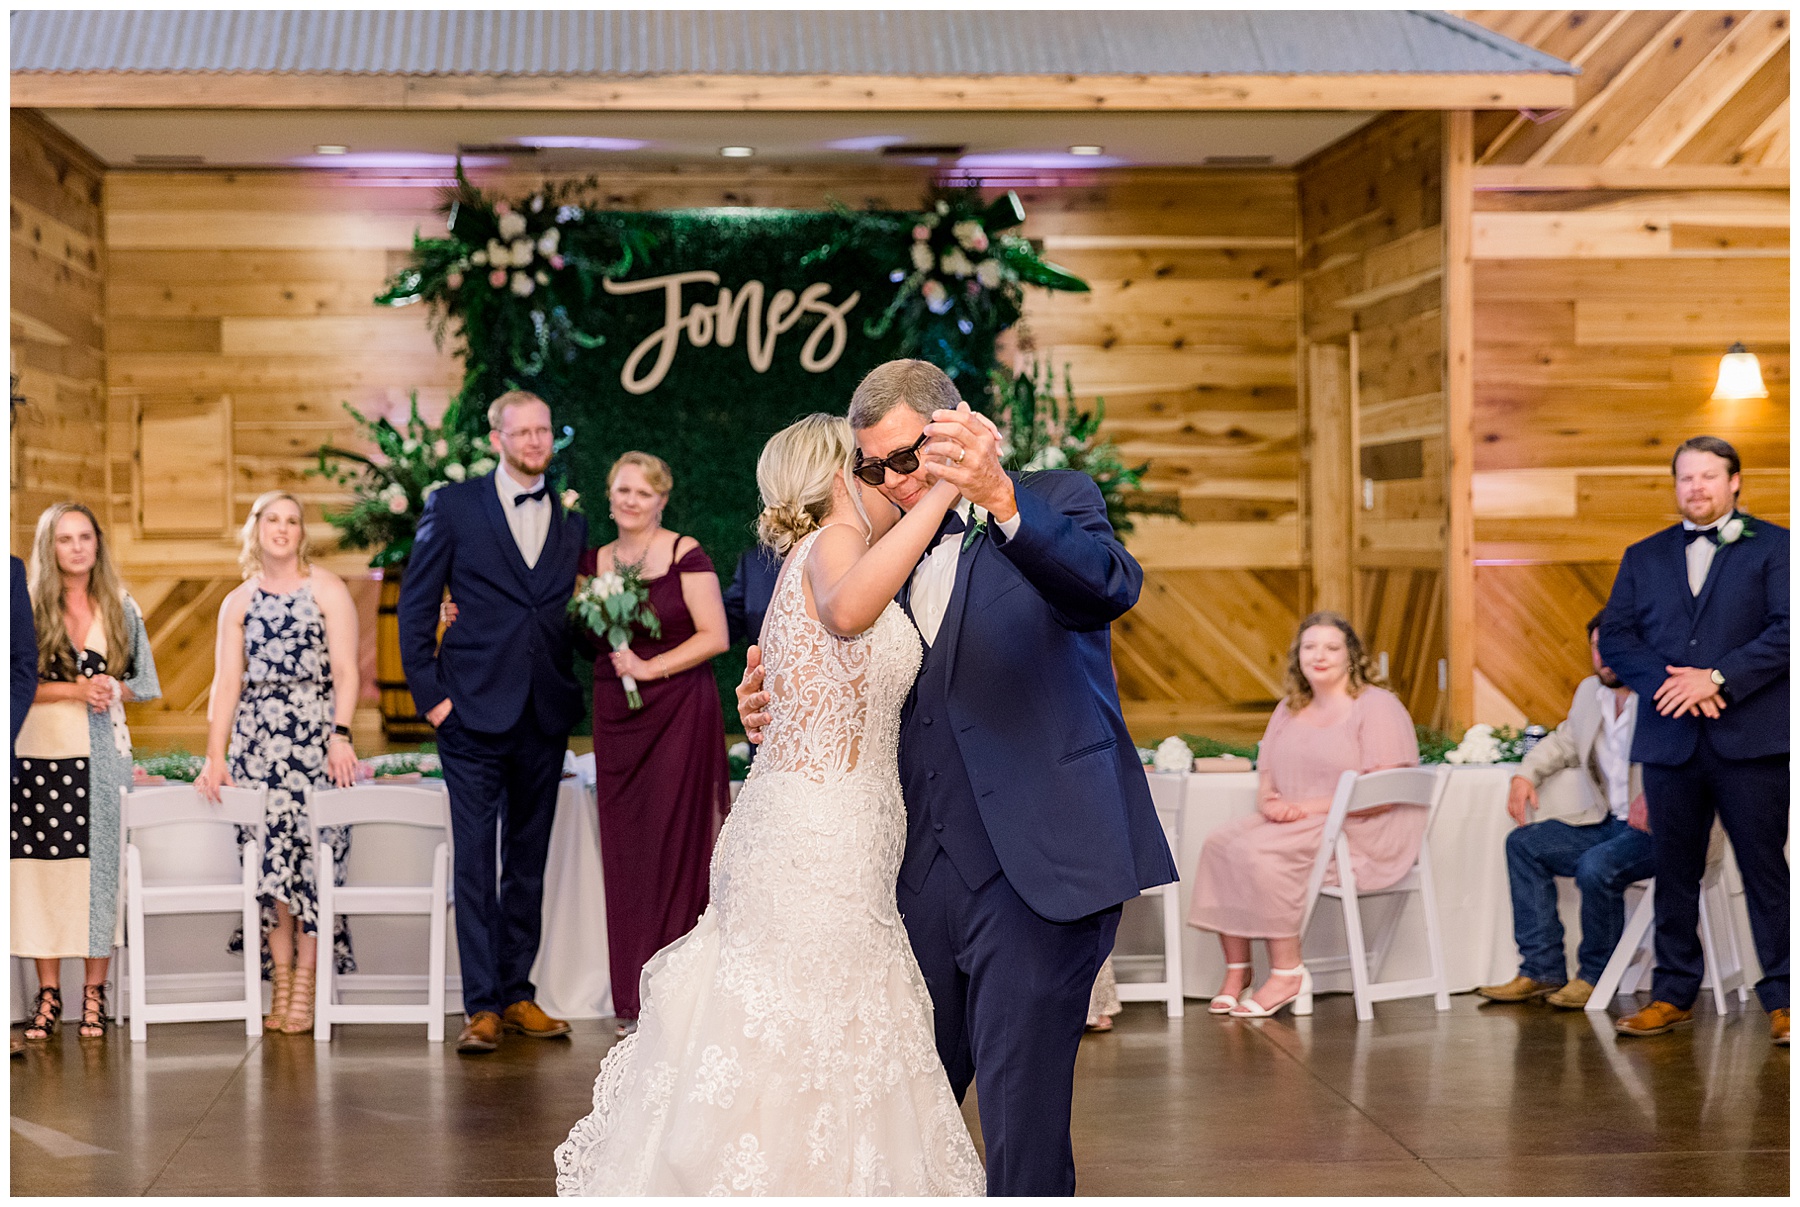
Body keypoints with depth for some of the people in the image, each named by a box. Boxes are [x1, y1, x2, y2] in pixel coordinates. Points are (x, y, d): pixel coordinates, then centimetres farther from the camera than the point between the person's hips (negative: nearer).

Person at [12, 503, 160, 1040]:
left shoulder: (122, 609, 10)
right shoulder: (29, 607, 3)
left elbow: (145, 681, 13)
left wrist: (113, 689, -7)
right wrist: (73, 690, -13)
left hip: (104, 754, 1)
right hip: (40, 751, -1)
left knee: (100, 868, -2)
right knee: (44, 868, -2)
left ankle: (94, 995, 5)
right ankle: (48, 995, 6)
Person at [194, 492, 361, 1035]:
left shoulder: (326, 588, 6)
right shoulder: (239, 602, 14)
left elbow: (346, 670, -2)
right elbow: (227, 682, 8)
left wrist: (341, 735, -14)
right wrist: (215, 756, -2)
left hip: (315, 732, -3)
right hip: (256, 736, 3)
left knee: (313, 852, -9)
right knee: (268, 856, -3)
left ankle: (306, 985, -5)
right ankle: (280, 984, 2)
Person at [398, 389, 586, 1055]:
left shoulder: (572, 519, 11)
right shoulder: (453, 506, 1)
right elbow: (415, 605, 1)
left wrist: (577, 694, 2)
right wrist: (428, 693, -5)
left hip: (545, 720, 4)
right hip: (475, 713, -4)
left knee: (528, 863, 10)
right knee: (475, 861, -4)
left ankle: (518, 992, 18)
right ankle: (482, 1005, -1)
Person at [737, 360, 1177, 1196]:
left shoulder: (1055, 502, 0)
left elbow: (1111, 587, -22)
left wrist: (998, 497, -38)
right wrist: (778, 712, 0)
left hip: (1036, 869, -6)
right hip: (928, 875, 6)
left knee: (1022, 1133, -6)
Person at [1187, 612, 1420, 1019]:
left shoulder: (1377, 707, -6)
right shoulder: (1289, 710, 18)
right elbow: (1266, 776, 17)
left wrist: (1309, 806, -18)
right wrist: (1269, 801, -8)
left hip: (1361, 835, -8)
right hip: (1297, 826, 8)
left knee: (1260, 850, -29)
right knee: (1220, 842, -17)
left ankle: (1287, 973, -19)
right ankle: (1236, 971, -15)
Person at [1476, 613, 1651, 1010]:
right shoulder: (1590, 691, 11)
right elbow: (1563, 741, 26)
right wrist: (1526, 774, 7)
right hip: (1608, 824, 9)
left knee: (1596, 866, -32)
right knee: (1524, 843, 0)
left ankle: (1594, 975, -9)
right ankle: (1542, 970, -1)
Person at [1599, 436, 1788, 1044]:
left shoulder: (1775, 546, 4)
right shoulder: (1644, 557, 16)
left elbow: (1787, 628, -7)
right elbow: (1615, 636, 7)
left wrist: (1717, 678, -15)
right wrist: (1667, 684, -10)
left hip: (1751, 737, -3)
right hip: (1669, 738, 4)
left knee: (1765, 868, -2)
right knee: (1674, 872, 8)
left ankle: (1782, 998, 4)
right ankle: (1672, 994, 17)